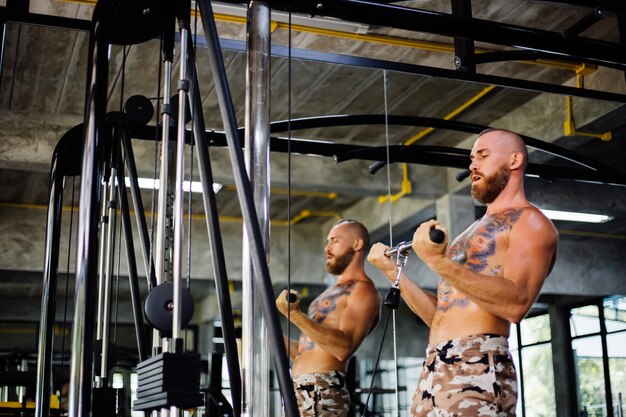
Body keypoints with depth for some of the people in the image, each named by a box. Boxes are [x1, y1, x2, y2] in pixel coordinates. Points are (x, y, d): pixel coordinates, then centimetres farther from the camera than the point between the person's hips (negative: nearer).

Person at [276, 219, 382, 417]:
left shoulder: (363, 291, -5)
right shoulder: (333, 291, 24)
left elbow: (344, 348, -21)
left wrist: (295, 315, -25)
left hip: (322, 393, -9)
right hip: (301, 392, 9)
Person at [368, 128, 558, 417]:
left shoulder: (530, 222, -1)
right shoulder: (475, 233, 24)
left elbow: (517, 304, -18)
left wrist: (439, 262, -25)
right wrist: (392, 270, 16)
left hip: (477, 369, -8)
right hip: (433, 370, 8)